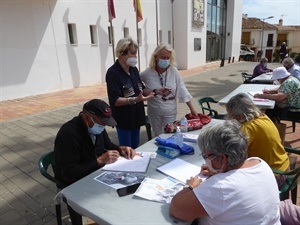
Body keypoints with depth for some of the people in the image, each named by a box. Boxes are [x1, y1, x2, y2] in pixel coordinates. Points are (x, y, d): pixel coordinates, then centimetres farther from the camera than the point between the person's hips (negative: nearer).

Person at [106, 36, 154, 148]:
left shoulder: (134, 69, 4)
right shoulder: (113, 73, -18)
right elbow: (115, 101, -24)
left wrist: (148, 93, -4)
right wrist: (135, 100, -35)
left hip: (136, 116, 7)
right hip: (124, 119, -7)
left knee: (135, 148, 20)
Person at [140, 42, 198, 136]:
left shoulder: (173, 71, -9)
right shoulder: (147, 73, -12)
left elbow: (182, 89, -5)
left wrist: (192, 109, -4)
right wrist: (155, 91, -15)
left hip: (170, 112, 0)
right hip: (154, 112, 0)